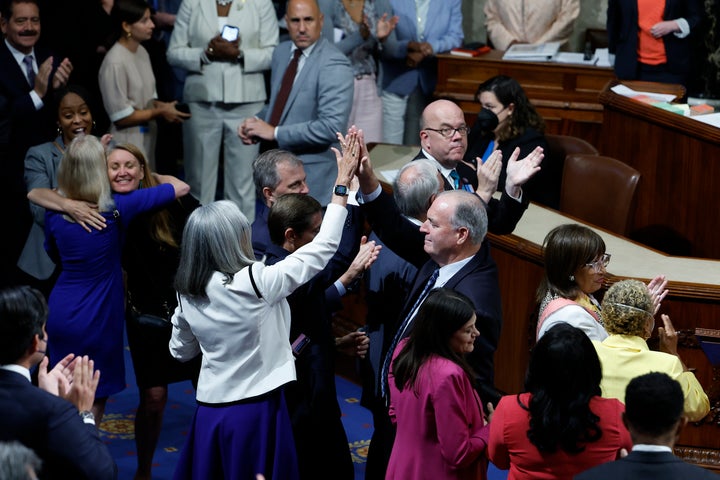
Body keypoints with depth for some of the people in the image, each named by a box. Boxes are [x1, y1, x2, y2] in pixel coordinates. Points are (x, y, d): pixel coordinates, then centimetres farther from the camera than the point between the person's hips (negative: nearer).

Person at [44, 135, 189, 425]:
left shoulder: (54, 210, -4)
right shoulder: (117, 208, -17)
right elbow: (181, 187, -9)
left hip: (59, 314, 4)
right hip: (95, 322, -4)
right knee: (94, 400, 10)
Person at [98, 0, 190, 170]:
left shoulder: (142, 52, 6)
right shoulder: (115, 63, -18)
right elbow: (121, 117, -16)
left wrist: (161, 105, -3)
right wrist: (160, 112, -11)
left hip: (147, 139, 8)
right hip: (128, 144, -8)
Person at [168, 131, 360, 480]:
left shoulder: (188, 293, -1)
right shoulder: (256, 282, -19)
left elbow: (181, 351, 13)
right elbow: (322, 249, -14)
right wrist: (343, 183, -9)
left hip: (210, 409, 5)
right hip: (256, 409, -5)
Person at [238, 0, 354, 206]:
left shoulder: (334, 65, -17)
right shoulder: (281, 52, 8)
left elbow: (332, 127, -25)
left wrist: (275, 132, -21)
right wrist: (257, 121, 1)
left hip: (312, 179, -7)